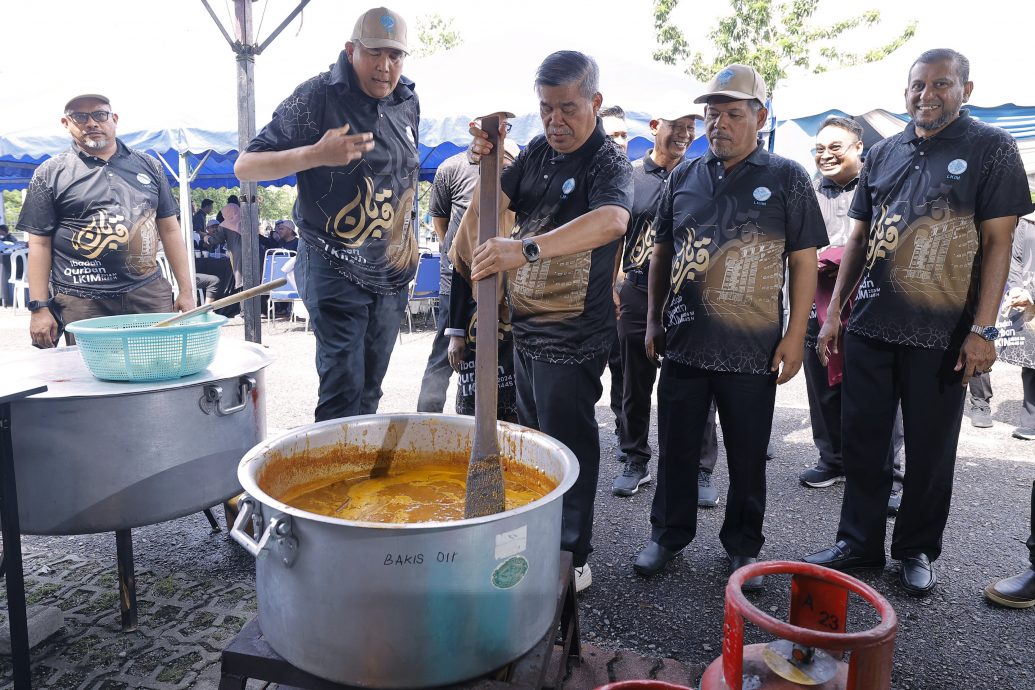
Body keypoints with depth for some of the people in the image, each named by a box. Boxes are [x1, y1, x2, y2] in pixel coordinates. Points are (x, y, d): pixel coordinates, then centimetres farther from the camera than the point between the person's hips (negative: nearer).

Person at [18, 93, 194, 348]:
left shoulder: (148, 166, 13)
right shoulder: (50, 173, 6)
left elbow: (169, 229, 12)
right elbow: (39, 243, 4)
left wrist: (186, 290, 6)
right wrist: (39, 308, -3)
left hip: (150, 293, 2)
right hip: (83, 303, -2)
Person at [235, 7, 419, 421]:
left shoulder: (407, 102, 8)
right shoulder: (317, 97, -10)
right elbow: (245, 167, -12)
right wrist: (317, 155, -26)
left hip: (391, 274, 6)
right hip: (336, 273, -6)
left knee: (370, 392, 14)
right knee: (343, 392, -8)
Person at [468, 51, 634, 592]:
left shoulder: (609, 164, -14)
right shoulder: (537, 152, 8)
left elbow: (612, 221, -36)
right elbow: (489, 208, 4)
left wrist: (526, 248, -48)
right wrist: (487, 161, -16)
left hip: (572, 335, -7)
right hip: (524, 324, 7)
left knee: (566, 447, 2)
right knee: (532, 440, 19)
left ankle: (572, 560, 18)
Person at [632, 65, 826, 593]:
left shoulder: (787, 179, 0)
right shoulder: (684, 177, 8)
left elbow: (803, 261, -1)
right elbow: (661, 252, 14)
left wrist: (795, 336, -7)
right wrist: (653, 321, 10)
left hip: (754, 350, -2)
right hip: (683, 344, 3)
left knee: (748, 457, 10)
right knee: (676, 450, 12)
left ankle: (743, 545, 28)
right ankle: (668, 534, 29)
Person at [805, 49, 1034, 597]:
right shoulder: (883, 154, 11)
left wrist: (982, 329, -12)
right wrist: (834, 312, 7)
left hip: (942, 333, -3)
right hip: (870, 325, 4)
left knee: (931, 449, 7)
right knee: (861, 439, 8)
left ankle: (917, 551, 24)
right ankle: (859, 542, 23)